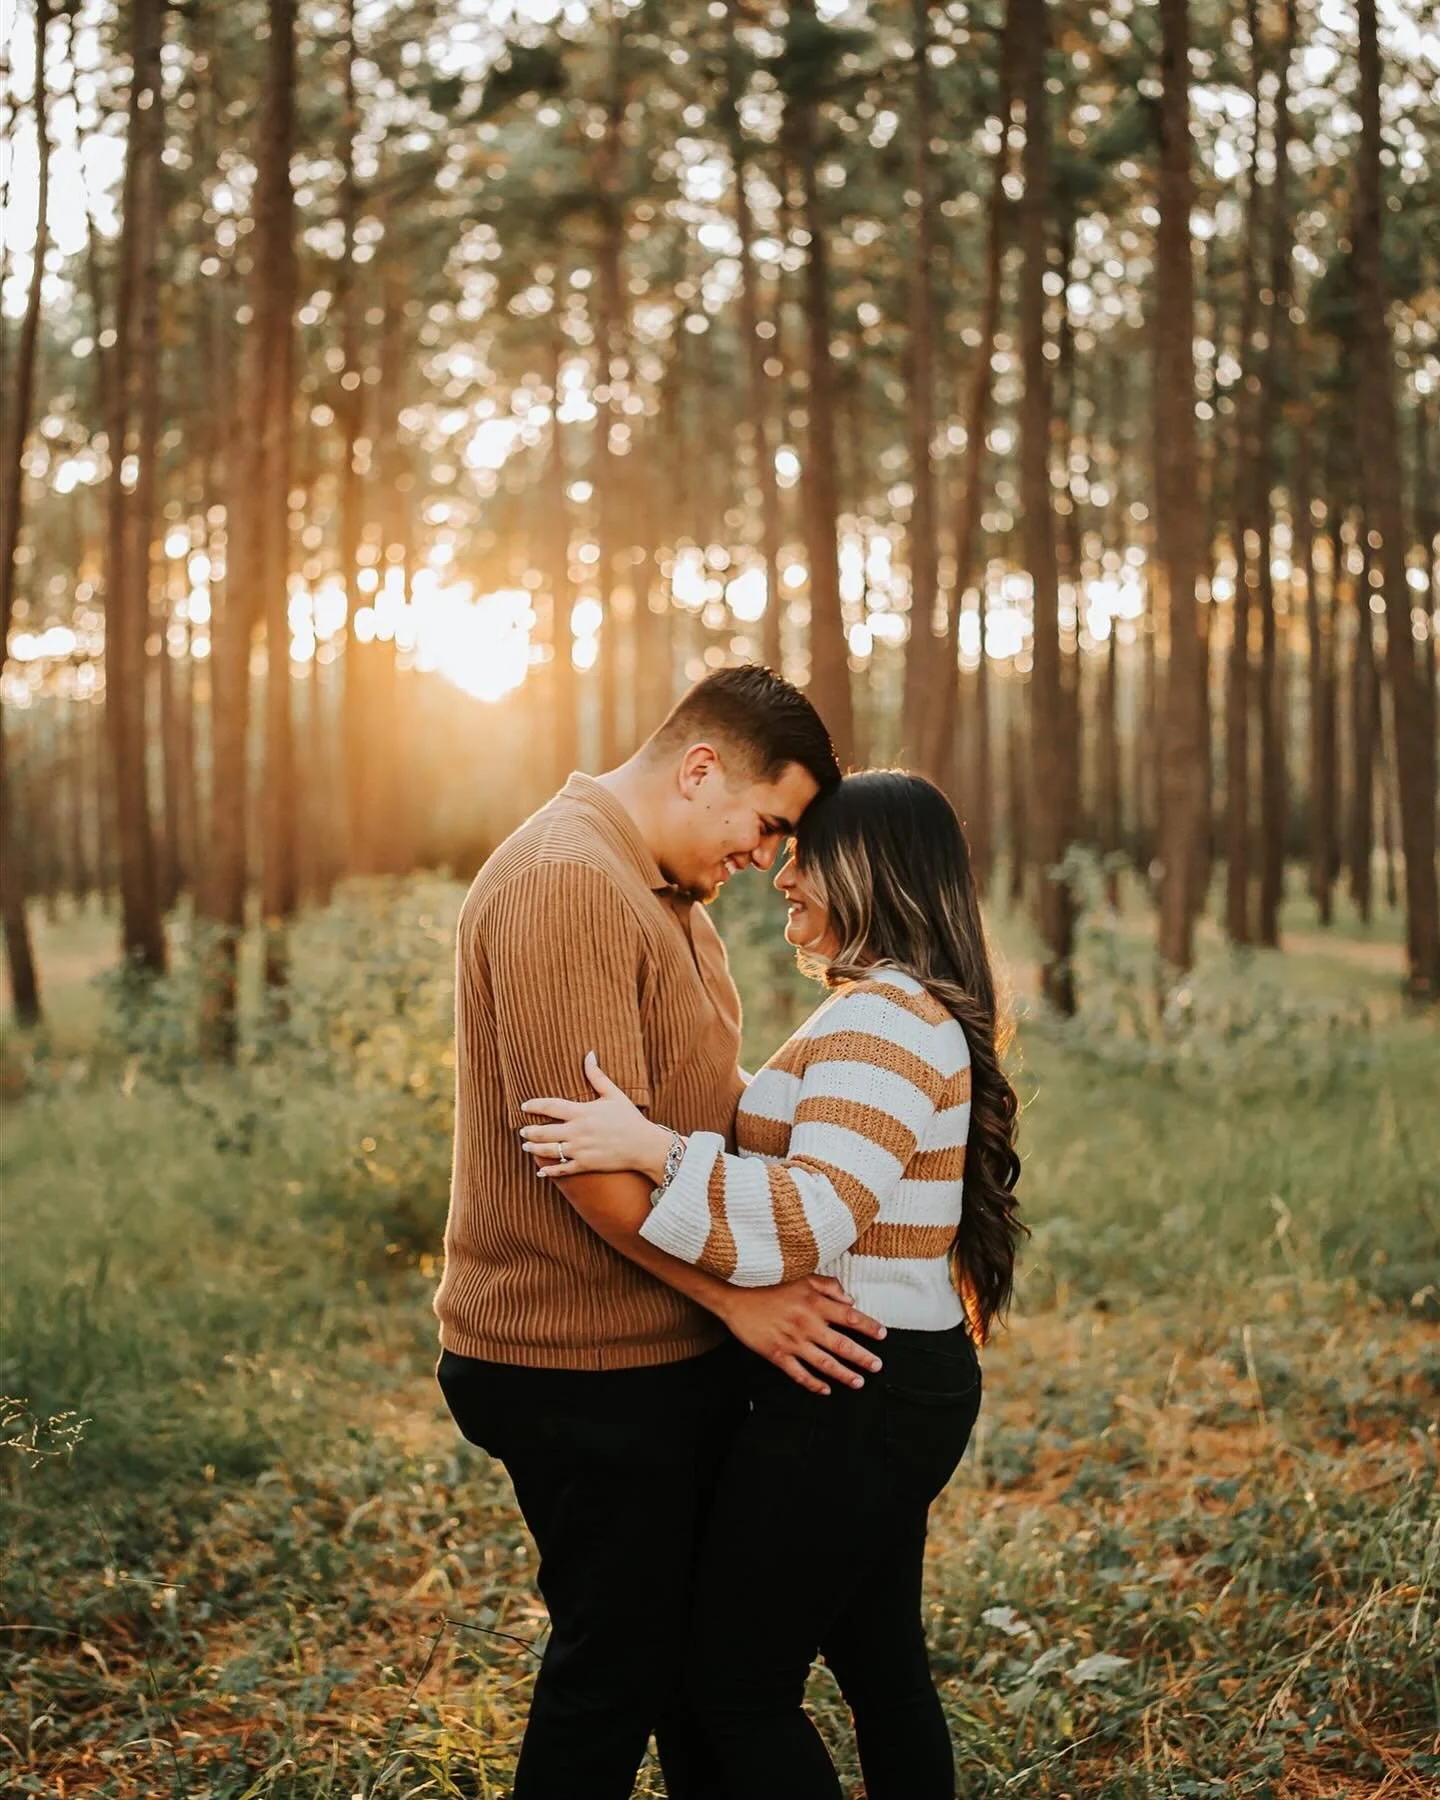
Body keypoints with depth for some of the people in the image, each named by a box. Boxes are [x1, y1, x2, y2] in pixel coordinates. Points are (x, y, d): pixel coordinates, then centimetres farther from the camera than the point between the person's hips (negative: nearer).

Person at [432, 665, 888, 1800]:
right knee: (619, 1658, 3)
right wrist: (739, 1294, -19)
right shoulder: (565, 881, -20)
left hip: (674, 1352, 10)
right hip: (585, 1368, -10)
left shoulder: (672, 898, 15)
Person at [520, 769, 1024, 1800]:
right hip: (904, 1382, 11)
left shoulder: (883, 1019, -19)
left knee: (738, 1684, 0)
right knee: (881, 1665, 19)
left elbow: (813, 1221, -28)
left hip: (850, 1401, -11)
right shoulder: (910, 1013, 15)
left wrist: (656, 1151, -32)